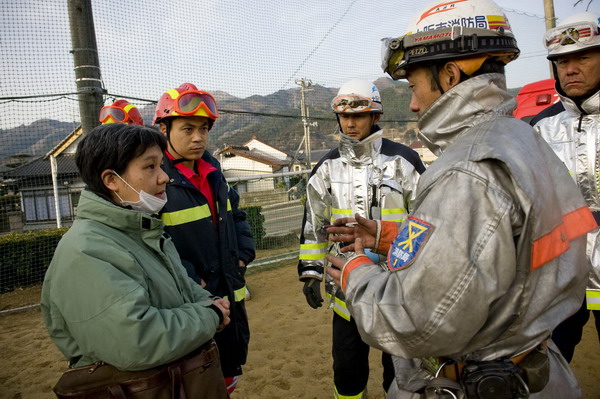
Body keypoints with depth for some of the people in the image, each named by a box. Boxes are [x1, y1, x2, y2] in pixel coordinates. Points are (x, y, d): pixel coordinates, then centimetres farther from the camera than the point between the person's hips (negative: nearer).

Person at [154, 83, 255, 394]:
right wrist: (188, 281, -22)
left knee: (228, 375, 24)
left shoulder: (212, 171, 9)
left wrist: (244, 253, 5)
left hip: (230, 296, 7)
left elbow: (235, 215, 19)